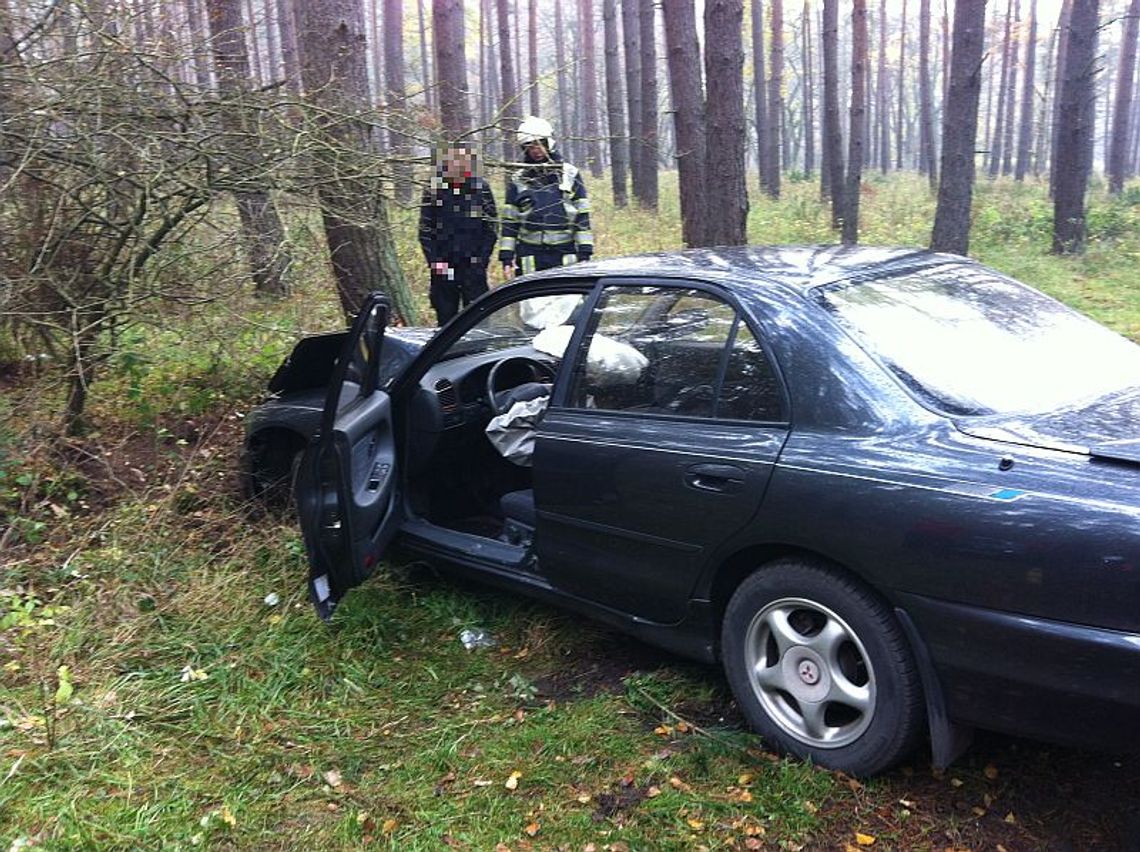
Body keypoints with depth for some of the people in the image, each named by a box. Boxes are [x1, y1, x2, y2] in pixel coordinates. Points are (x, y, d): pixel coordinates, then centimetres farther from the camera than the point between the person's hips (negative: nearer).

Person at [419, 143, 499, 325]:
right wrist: (434, 261, -5)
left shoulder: (481, 188, 3)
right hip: (443, 268, 1)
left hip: (473, 267, -1)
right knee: (445, 316, 9)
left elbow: (491, 228, 3)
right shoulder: (433, 191, 5)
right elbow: (425, 231, 6)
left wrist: (481, 260, -6)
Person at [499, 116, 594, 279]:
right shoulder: (518, 181, 9)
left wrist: (584, 253, 0)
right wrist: (507, 257, 3)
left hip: (565, 254, 0)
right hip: (530, 256, 0)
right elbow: (509, 222, 9)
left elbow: (582, 217, 6)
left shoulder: (570, 175, 8)